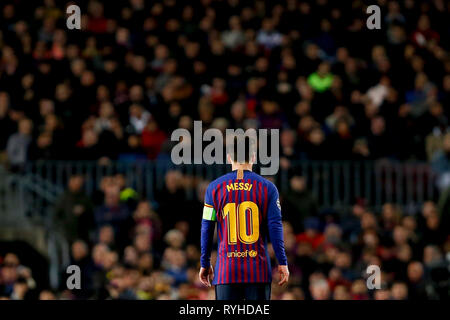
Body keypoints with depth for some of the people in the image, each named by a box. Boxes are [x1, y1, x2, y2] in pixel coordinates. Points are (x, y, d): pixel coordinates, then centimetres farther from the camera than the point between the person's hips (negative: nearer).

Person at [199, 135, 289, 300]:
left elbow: (206, 229, 6)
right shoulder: (267, 187, 2)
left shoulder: (215, 187, 4)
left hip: (226, 271, 0)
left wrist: (205, 264, 14)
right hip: (258, 270, 0)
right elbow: (275, 228, -1)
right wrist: (282, 263, 3)